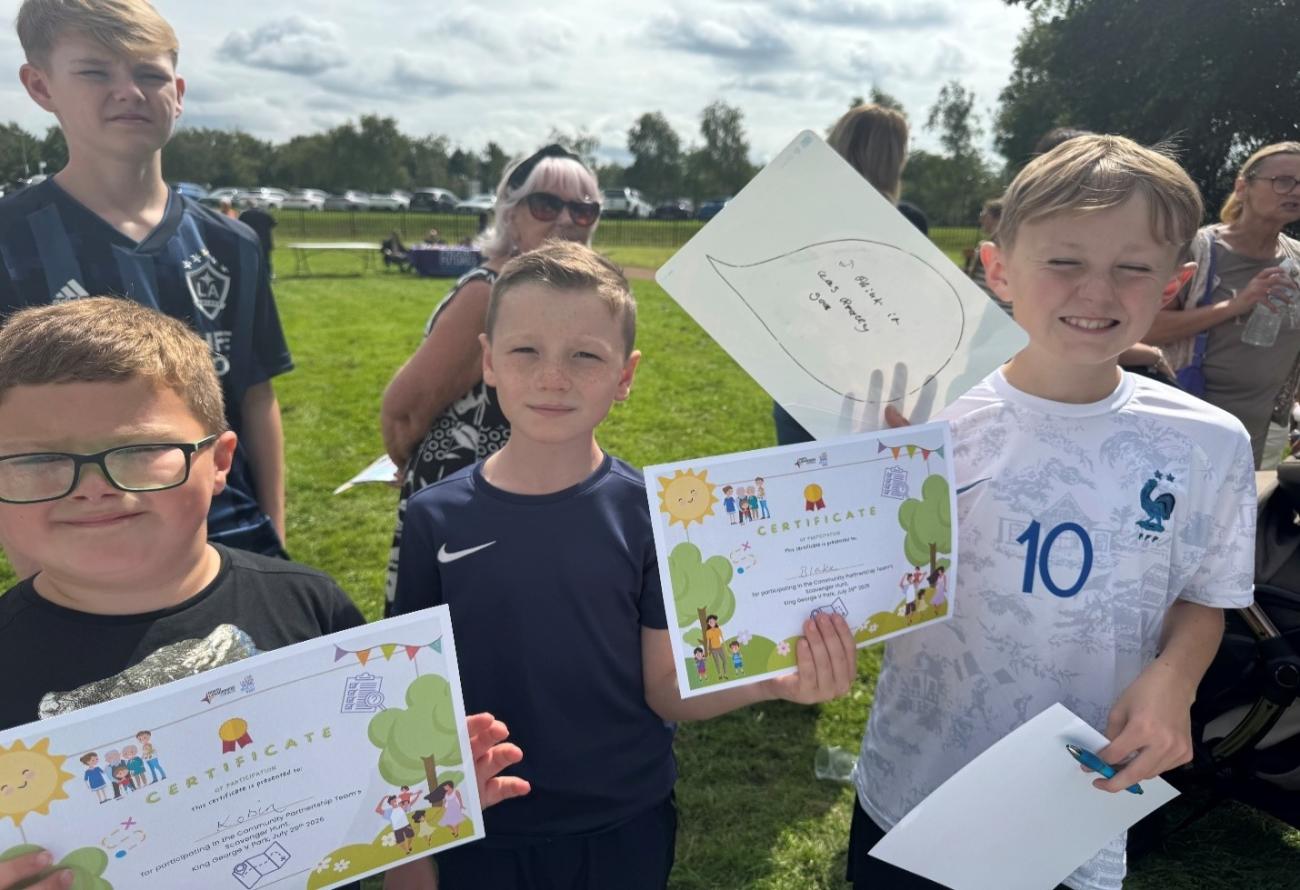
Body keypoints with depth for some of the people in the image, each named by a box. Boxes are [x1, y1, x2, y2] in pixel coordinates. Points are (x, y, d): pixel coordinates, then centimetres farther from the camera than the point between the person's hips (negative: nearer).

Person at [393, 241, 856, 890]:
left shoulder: (652, 514, -13)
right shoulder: (435, 518, -11)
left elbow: (666, 688, -10)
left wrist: (769, 682, -26)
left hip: (624, 825, 0)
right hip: (482, 831, 1)